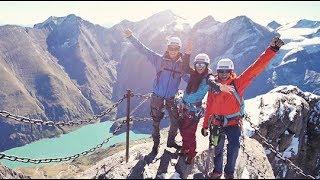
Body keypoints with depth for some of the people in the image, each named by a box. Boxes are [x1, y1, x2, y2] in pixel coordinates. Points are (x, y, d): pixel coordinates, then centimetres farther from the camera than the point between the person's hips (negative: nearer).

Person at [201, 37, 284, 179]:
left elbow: (254, 69, -21)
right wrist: (205, 126, 8)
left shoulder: (238, 83, -10)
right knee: (217, 148, 13)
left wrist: (272, 50, -29)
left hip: (233, 123, -3)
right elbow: (209, 108, 5)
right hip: (217, 123, 3)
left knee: (234, 147, -17)